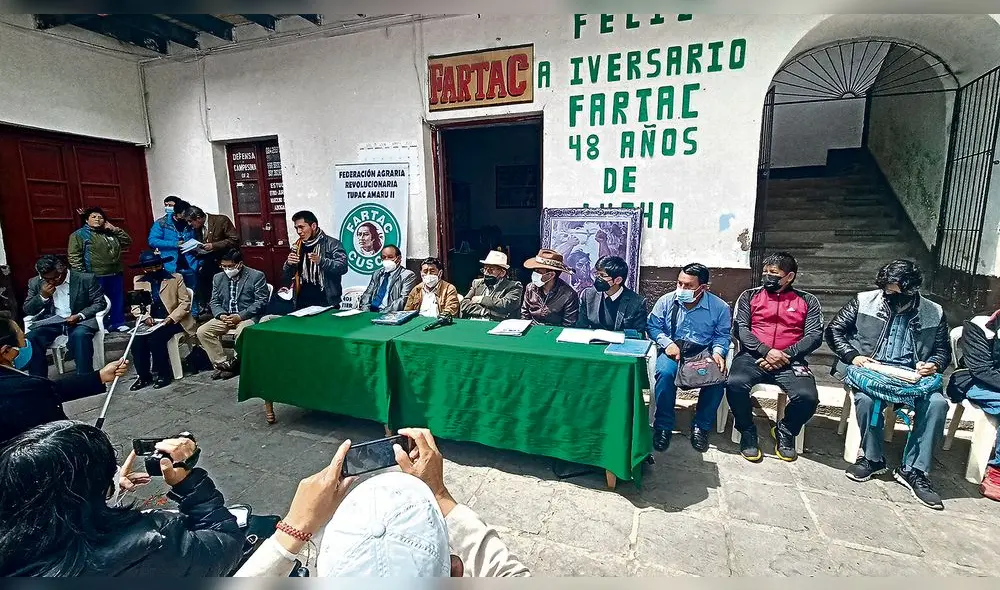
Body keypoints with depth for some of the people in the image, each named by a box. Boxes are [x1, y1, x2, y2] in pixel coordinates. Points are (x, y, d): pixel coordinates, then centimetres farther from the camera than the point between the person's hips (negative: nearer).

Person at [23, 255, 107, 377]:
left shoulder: (86, 279, -5)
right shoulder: (36, 283, 6)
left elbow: (99, 303, -4)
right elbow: (27, 310, 10)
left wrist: (79, 316, -20)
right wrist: (42, 296, -10)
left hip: (80, 320, -4)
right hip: (51, 321, 4)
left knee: (80, 335, -36)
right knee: (31, 338, -25)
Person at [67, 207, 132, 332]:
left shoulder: (110, 233, 15)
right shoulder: (79, 235, -1)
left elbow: (128, 242, 13)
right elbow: (74, 257, -7)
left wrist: (116, 230, 2)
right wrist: (82, 275, -14)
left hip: (116, 274, 5)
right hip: (95, 276, -5)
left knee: (118, 300, 10)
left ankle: (118, 323, 21)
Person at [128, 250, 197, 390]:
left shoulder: (176, 278, 2)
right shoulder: (139, 281, 12)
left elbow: (185, 302, -4)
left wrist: (171, 318, -16)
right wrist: (145, 317, -12)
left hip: (174, 321, -3)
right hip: (150, 322, 4)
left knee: (155, 338, -28)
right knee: (137, 340, -23)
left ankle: (164, 374, -10)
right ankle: (143, 376, -6)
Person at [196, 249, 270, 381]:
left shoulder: (256, 276, -7)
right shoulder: (218, 278, 11)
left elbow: (261, 301, -11)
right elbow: (214, 302, 13)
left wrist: (240, 316, -19)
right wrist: (221, 315, -9)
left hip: (248, 316, -6)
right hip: (225, 316, 6)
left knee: (242, 333, -35)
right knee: (202, 331, -14)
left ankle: (234, 363, -12)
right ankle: (222, 363, -7)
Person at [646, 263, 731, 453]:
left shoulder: (719, 307, -1)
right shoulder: (667, 301, 0)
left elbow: (722, 336, 6)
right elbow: (652, 326, 3)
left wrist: (718, 352, -14)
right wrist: (667, 343, -13)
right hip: (672, 351, 0)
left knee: (718, 378, -29)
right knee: (665, 373, -33)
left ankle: (701, 426, -7)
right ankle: (663, 426, -15)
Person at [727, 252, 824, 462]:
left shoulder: (808, 301, 13)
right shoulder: (750, 296, 12)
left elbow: (814, 335, 2)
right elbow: (739, 328, 1)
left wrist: (785, 355, -13)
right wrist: (766, 351, -13)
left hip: (790, 360, 1)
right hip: (753, 356, 0)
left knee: (807, 397, -27)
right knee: (735, 384, -31)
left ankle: (785, 432, 7)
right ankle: (747, 432, -4)